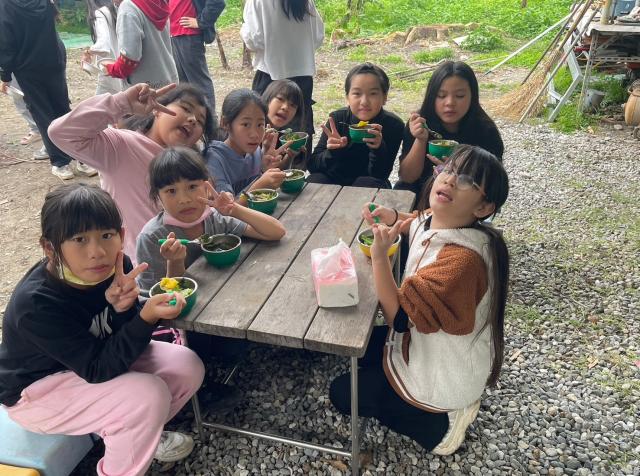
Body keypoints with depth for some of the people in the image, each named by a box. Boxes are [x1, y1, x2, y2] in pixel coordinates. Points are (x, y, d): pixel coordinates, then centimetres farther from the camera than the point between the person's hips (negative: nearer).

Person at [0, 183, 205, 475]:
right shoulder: (36, 305, -34)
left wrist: (123, 309, -32)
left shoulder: (113, 267, -18)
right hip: (36, 391, -6)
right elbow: (99, 369, -31)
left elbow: (119, 338, -10)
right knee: (150, 395, -27)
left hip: (92, 359, 6)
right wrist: (147, 316, -44)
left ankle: (138, 433, 17)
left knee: (188, 367, -9)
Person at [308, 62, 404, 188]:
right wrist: (331, 152, -35)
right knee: (314, 180, -27)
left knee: (368, 183, -33)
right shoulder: (337, 119, -12)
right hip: (334, 179, 1)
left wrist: (379, 148, -37)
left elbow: (381, 175, -17)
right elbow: (312, 165, -14)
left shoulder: (394, 125, -15)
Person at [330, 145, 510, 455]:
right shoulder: (432, 222, -10)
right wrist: (391, 218, -3)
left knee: (343, 394, 4)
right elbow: (417, 222, 19)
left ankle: (441, 422, 5)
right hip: (424, 344, 9)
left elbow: (399, 316, -29)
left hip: (443, 377, -8)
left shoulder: (463, 258, -36)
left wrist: (380, 255, -36)